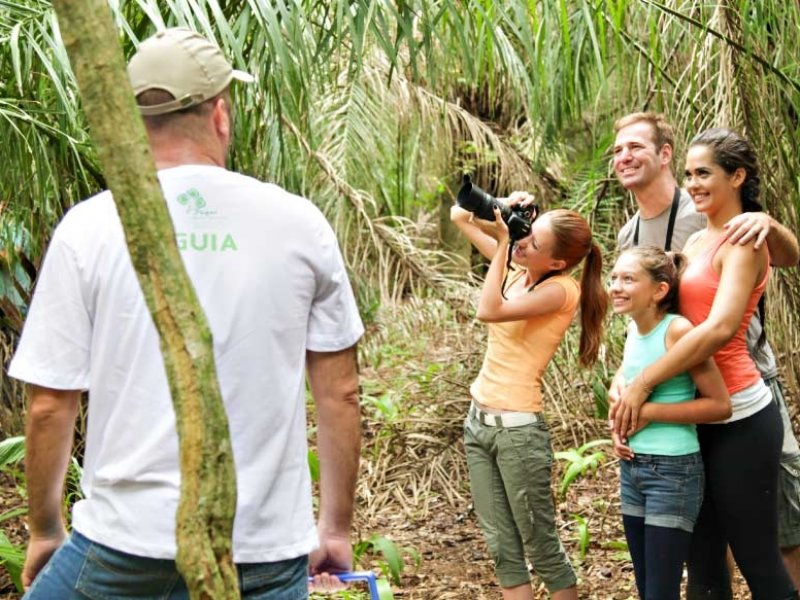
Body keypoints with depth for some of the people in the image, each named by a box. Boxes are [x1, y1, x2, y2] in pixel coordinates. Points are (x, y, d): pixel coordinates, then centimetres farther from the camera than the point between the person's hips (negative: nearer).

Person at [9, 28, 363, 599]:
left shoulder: (88, 227, -5)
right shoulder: (300, 223, -1)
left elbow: (50, 406, -2)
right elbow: (340, 394, 4)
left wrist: (45, 531, 14)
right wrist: (337, 527, 17)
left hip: (125, 545, -1)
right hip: (265, 552, 1)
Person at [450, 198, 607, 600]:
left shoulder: (561, 289, -15)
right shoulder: (520, 270, 5)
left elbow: (490, 311, -28)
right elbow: (460, 217, 13)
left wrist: (503, 243, -20)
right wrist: (503, 212, -6)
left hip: (517, 429, -8)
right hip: (479, 420, 8)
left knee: (542, 551, 3)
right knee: (503, 549, 10)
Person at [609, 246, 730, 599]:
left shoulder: (678, 331, -16)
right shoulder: (633, 330, 6)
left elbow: (720, 404, -18)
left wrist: (649, 412, -18)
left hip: (673, 470, -8)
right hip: (631, 468, 8)